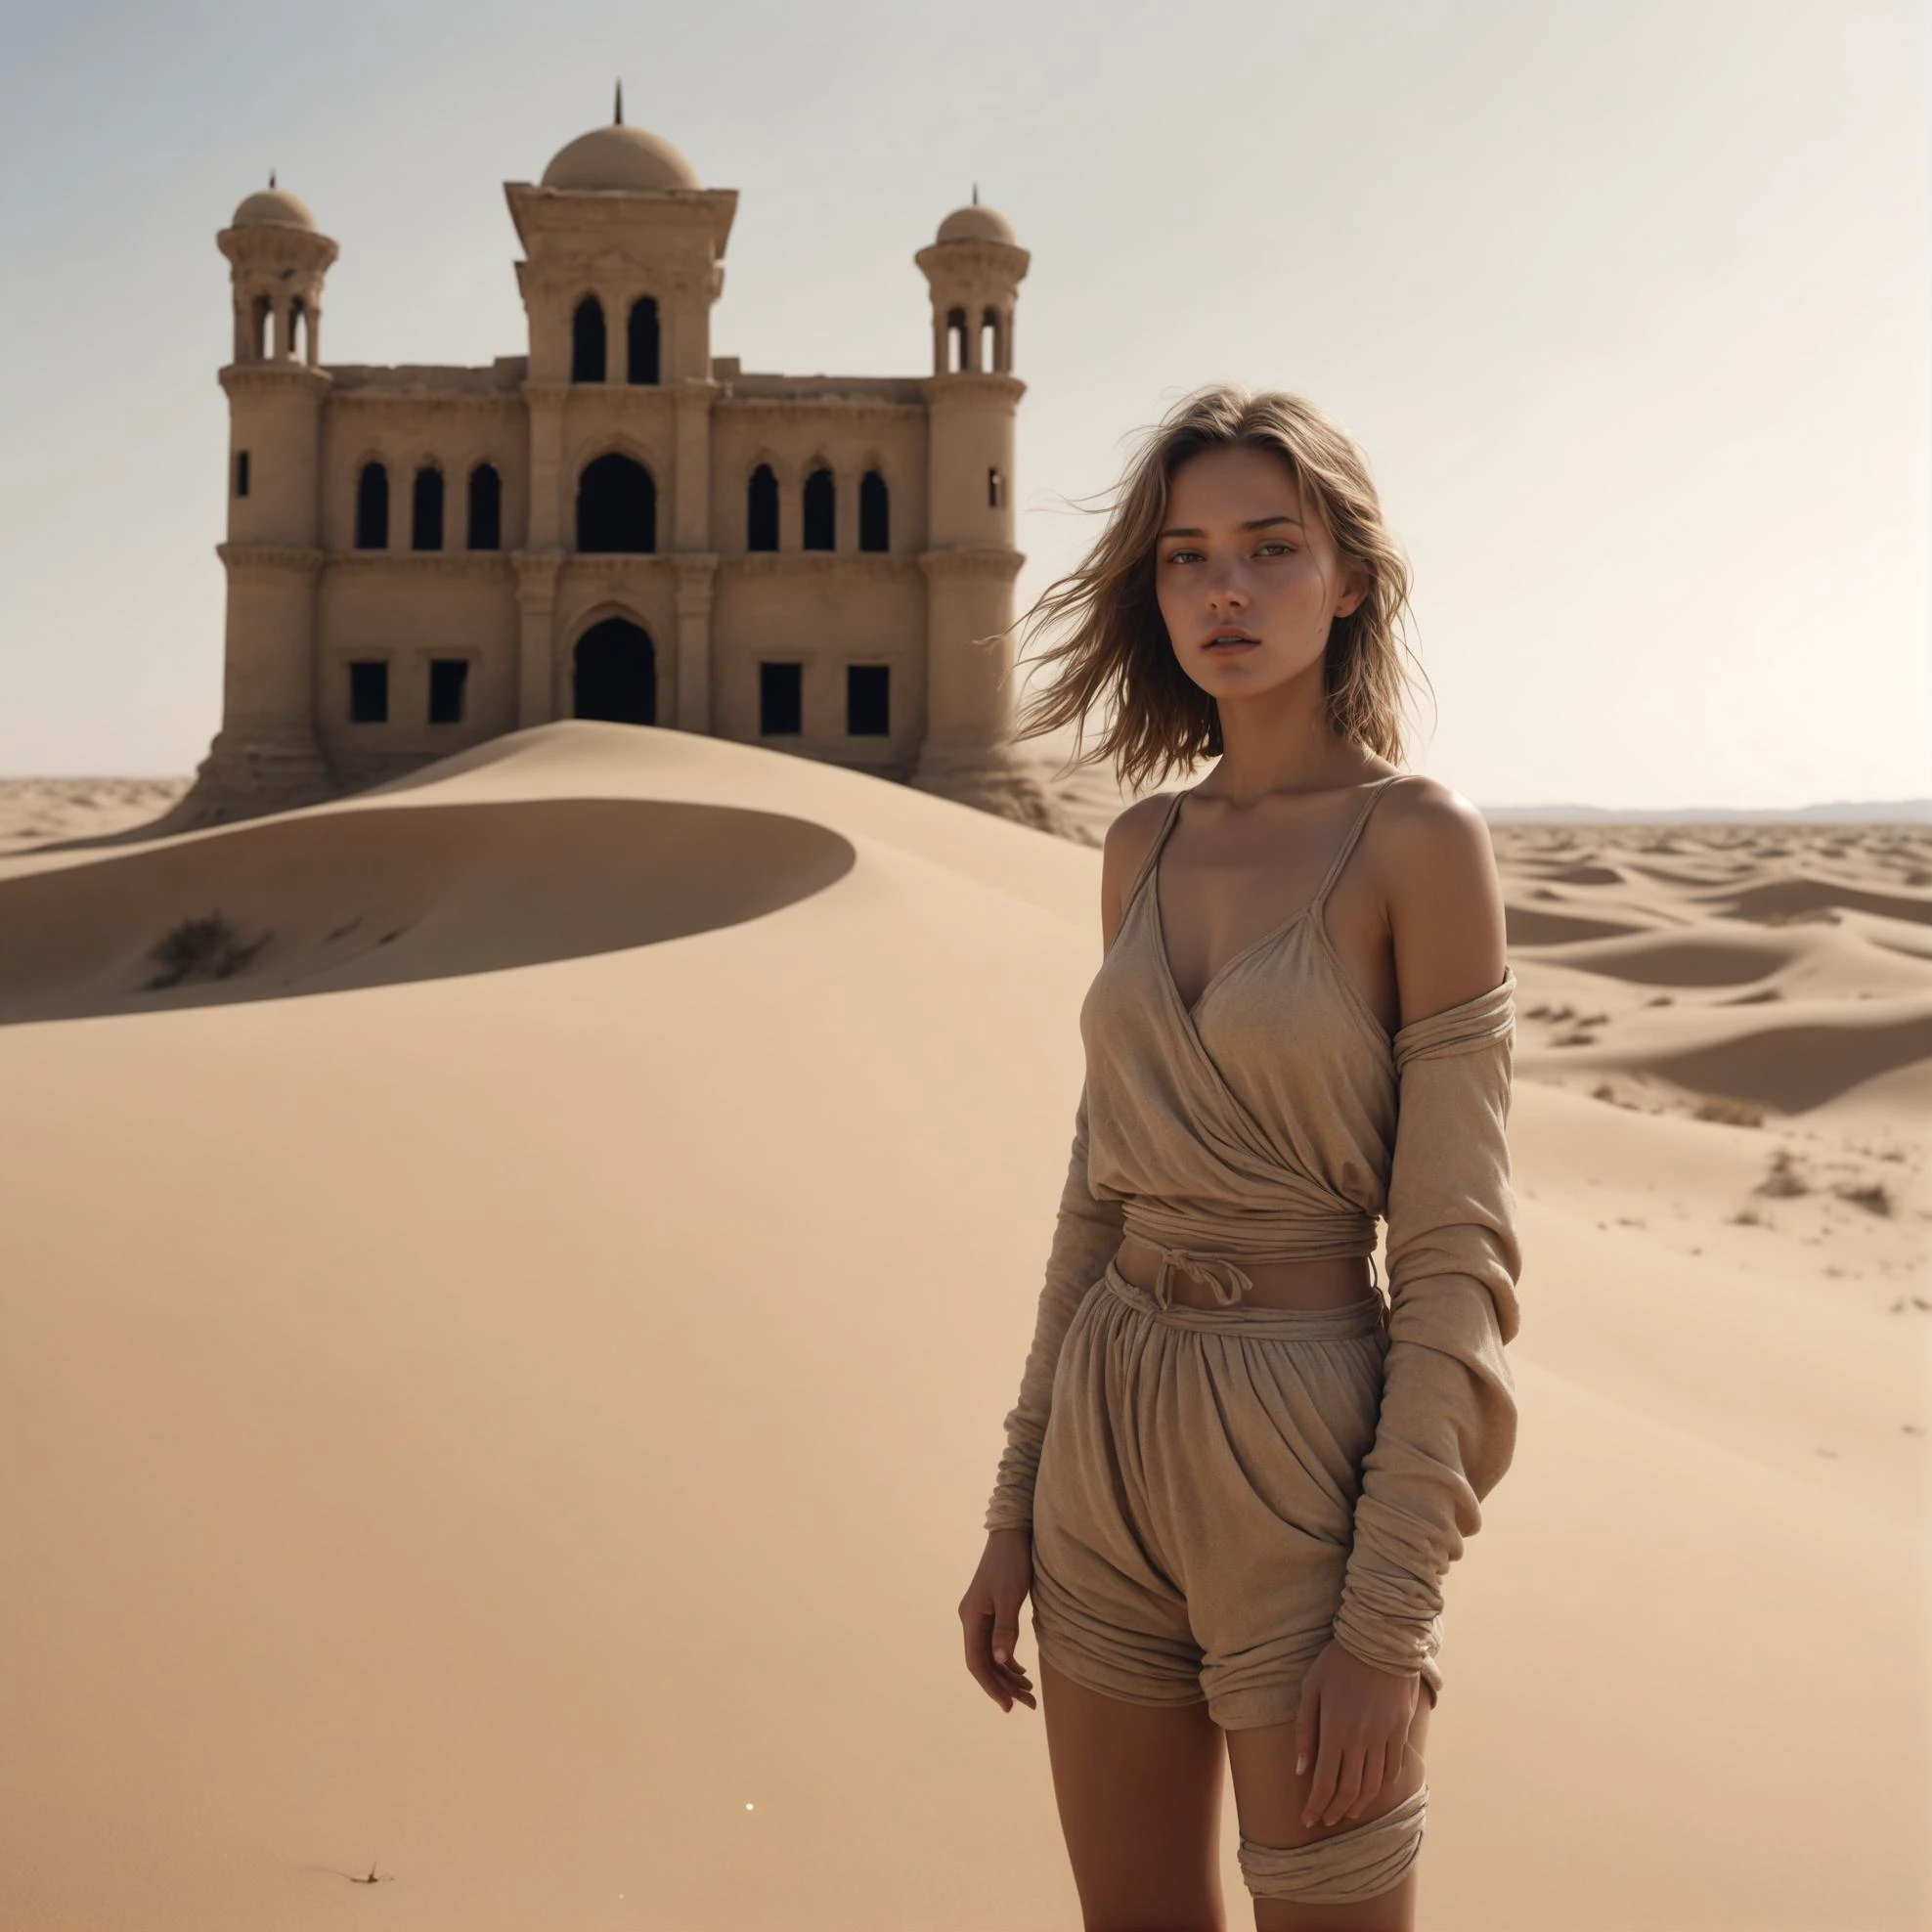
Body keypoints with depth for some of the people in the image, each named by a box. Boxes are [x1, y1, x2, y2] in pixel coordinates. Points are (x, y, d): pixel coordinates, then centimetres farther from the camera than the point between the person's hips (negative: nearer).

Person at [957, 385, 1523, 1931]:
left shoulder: (1423, 841, -11)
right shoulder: (1144, 848, 7)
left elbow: (1456, 1255, -13)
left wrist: (1389, 1623, -16)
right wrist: (1016, 1510, 11)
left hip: (1306, 1454, -6)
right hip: (1112, 1442, 6)